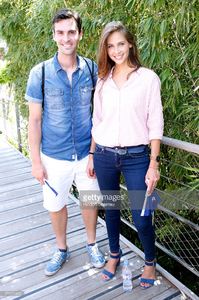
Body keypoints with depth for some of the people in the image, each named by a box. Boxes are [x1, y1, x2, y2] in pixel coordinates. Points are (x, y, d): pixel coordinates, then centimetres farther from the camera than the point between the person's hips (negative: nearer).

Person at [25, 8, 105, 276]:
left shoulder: (92, 69, -4)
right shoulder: (40, 73, -8)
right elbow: (35, 120, -5)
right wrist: (36, 161, -6)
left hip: (87, 153, 1)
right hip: (54, 157, 0)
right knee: (55, 205, 14)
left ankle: (92, 244, 42)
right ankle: (61, 249, 40)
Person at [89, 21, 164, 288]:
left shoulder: (148, 78, -3)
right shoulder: (102, 79, 7)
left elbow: (155, 124, -5)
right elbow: (97, 121, 11)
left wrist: (153, 164, -9)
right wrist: (92, 156, 10)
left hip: (136, 156, -3)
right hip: (105, 156, 3)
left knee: (141, 218, 1)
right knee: (111, 208, 16)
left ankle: (150, 262, 30)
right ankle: (114, 254, 41)